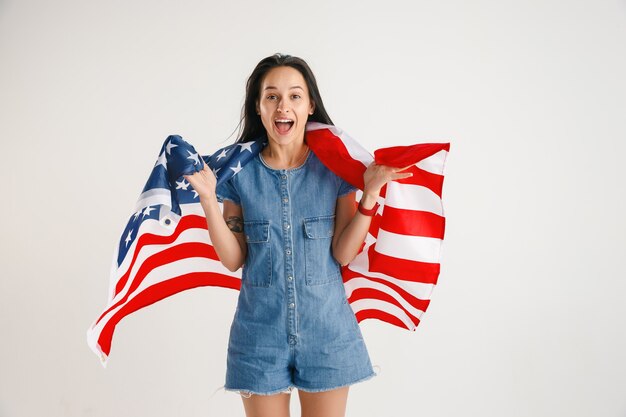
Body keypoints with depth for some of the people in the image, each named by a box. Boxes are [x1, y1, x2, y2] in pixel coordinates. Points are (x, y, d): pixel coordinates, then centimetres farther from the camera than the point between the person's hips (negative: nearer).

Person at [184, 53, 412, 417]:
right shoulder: (239, 171, -2)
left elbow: (343, 254, -6)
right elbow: (233, 259, -3)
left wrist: (370, 194, -16)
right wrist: (208, 199, -13)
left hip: (326, 330, 0)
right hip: (260, 329, 0)